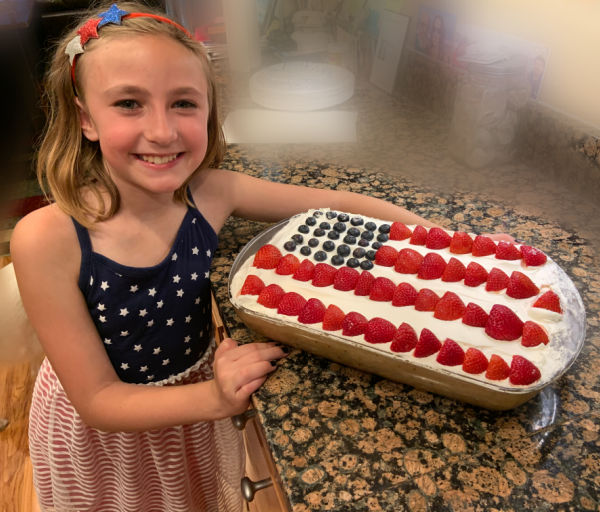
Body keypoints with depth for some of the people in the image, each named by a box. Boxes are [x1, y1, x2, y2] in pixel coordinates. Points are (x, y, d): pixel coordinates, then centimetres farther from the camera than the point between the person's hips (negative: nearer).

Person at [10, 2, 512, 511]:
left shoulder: (211, 193, -23)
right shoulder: (48, 240, -31)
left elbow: (338, 202, -13)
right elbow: (98, 399, -24)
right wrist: (218, 399, -38)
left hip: (199, 388, 2)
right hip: (104, 432, -1)